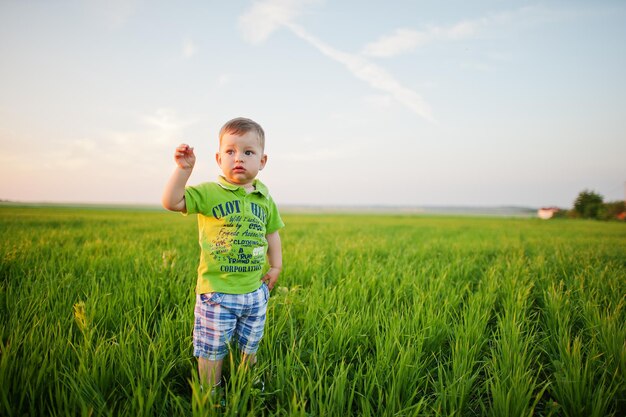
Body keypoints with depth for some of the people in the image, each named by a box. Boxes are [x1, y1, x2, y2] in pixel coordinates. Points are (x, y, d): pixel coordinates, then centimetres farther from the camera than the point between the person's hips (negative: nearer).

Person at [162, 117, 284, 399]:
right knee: (211, 352, 8)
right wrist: (183, 168, -28)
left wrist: (276, 266, 10)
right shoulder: (209, 194, -11)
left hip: (255, 292, 5)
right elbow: (171, 202, -21)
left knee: (249, 349, 23)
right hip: (216, 292, -4)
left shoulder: (265, 200, 4)